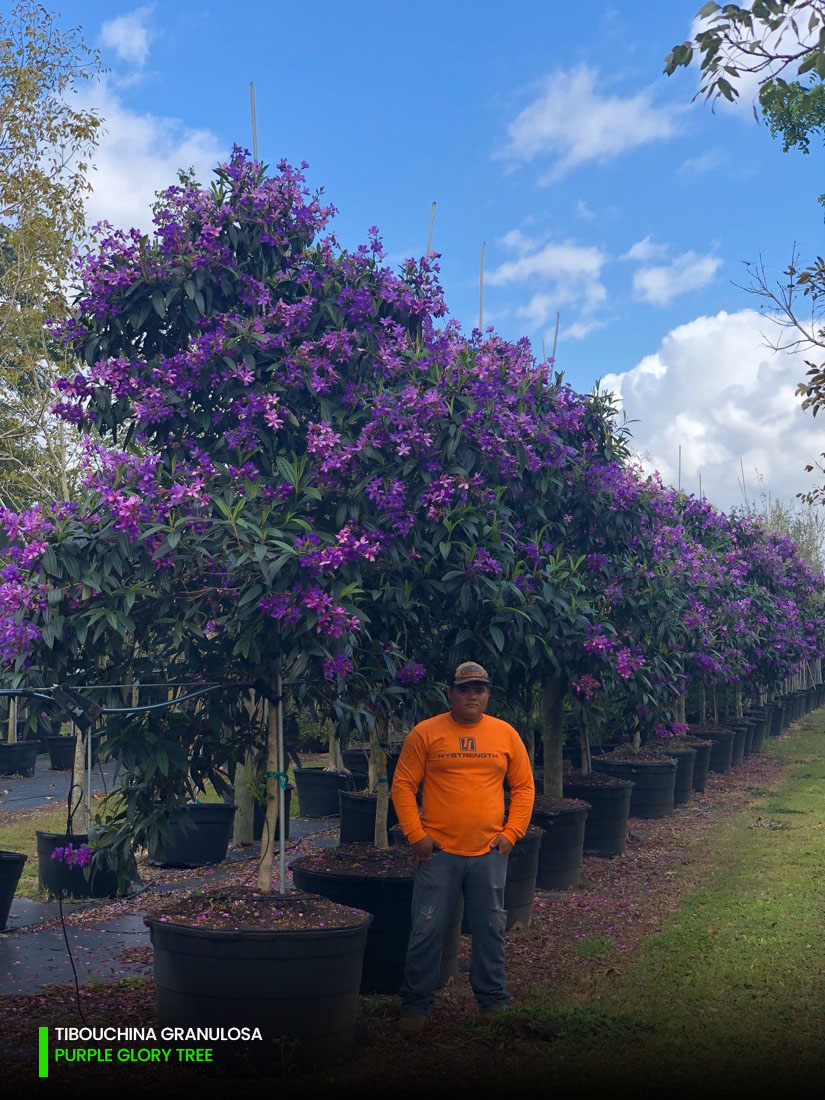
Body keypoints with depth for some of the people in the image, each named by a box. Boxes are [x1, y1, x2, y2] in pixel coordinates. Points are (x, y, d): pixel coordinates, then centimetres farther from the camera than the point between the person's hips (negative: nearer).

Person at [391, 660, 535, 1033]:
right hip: (438, 850, -2)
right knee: (427, 931, 3)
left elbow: (524, 787, 10)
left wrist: (511, 833, 1)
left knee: (490, 931, 11)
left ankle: (492, 1001, 26)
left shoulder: (505, 734, 5)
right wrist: (416, 835, -7)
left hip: (489, 852, 2)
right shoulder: (425, 733, -2)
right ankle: (415, 1005, 16)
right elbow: (403, 785, -1)